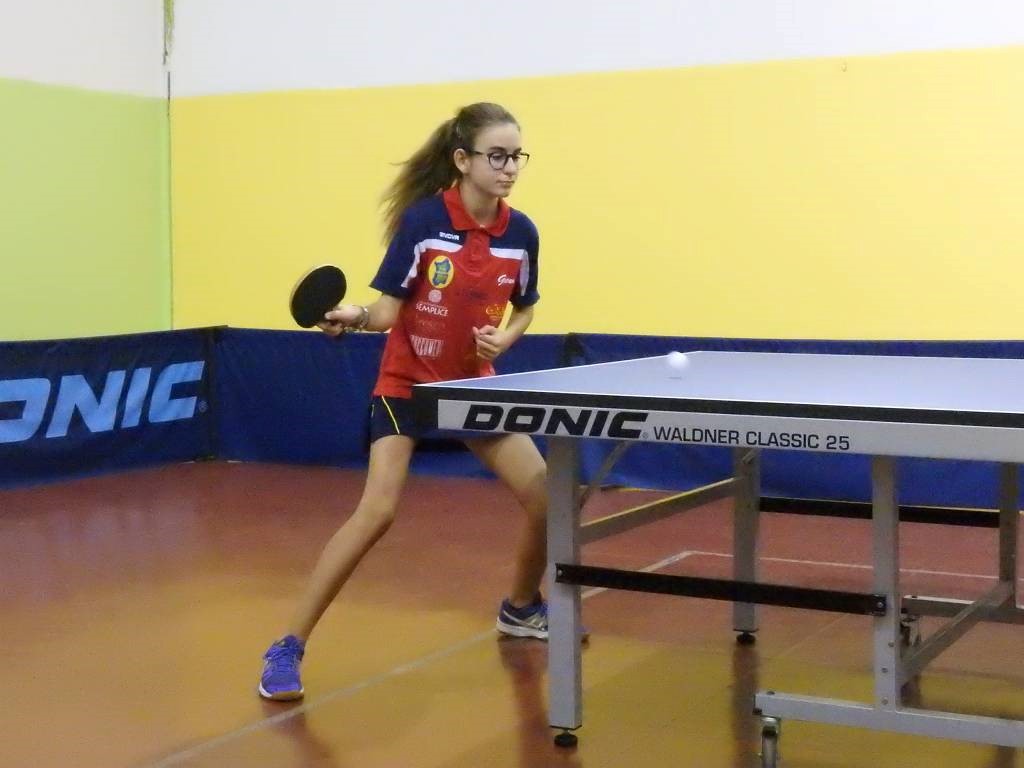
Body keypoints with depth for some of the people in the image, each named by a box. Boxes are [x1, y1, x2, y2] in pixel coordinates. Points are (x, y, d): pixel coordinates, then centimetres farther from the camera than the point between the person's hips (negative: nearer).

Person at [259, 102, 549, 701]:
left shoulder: (522, 232, -6)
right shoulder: (423, 218, -19)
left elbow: (525, 308, 10)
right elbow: (388, 309, -19)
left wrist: (506, 338, -10)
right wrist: (356, 317, -39)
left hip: (474, 384, 5)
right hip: (407, 383, -5)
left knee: (546, 496, 0)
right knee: (378, 511, -20)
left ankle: (521, 608, 29)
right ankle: (289, 647, -9)